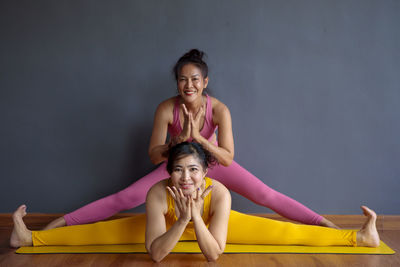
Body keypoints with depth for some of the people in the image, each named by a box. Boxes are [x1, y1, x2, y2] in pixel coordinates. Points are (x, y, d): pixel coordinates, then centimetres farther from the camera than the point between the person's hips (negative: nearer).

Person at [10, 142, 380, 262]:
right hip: (171, 223, 1)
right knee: (104, 232, -3)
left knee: (286, 233, -11)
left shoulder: (219, 193, -40)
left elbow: (214, 254, -37)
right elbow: (155, 254, -36)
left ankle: (360, 237, -3)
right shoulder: (158, 195, -37)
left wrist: (196, 218, -50)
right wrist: (181, 220, -48)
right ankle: (30, 237, 12)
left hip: (212, 224, 0)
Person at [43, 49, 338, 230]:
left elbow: (228, 158, -28)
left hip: (213, 162, 0)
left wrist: (197, 137, -41)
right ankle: (62, 222, -6)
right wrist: (180, 139, -38)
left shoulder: (219, 110, -25)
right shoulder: (166, 109, -24)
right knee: (126, 198, -14)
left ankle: (325, 224, -6)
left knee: (266, 195, -15)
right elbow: (154, 155, -19)